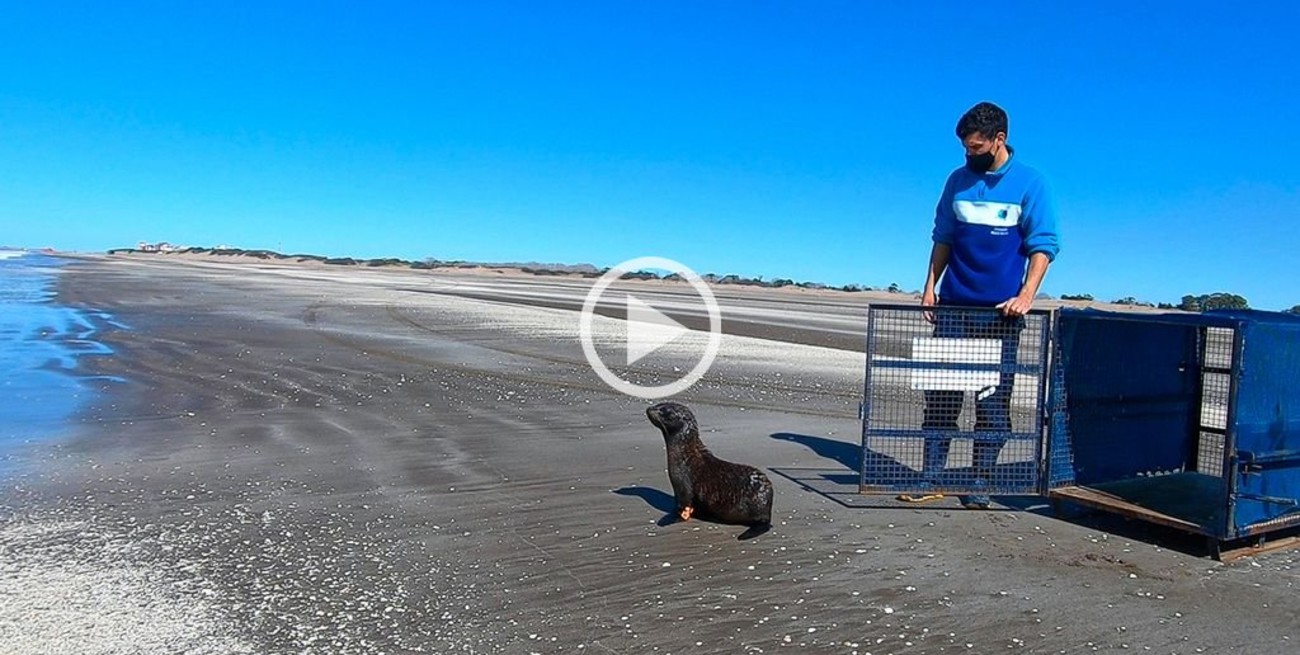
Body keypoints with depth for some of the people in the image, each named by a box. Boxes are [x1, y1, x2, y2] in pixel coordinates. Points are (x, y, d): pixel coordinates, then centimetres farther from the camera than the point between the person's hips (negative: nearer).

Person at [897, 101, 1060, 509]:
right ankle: (931, 479, 9)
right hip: (953, 306, 3)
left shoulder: (1030, 183, -1)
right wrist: (930, 286, 5)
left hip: (1001, 312, -3)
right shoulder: (958, 180, 9)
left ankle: (980, 485, 11)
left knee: (993, 402, 3)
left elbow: (1042, 246, -4)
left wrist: (1026, 296, -16)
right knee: (941, 395, 2)